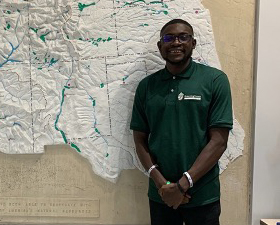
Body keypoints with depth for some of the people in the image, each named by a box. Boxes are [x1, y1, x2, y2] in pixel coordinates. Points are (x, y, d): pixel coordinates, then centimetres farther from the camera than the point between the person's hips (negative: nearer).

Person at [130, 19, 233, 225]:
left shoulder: (215, 80, -7)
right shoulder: (146, 86, 2)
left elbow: (219, 141, -10)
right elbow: (140, 140, 3)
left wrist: (183, 184, -14)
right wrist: (161, 183, -9)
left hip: (202, 196, -2)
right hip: (160, 195, 2)